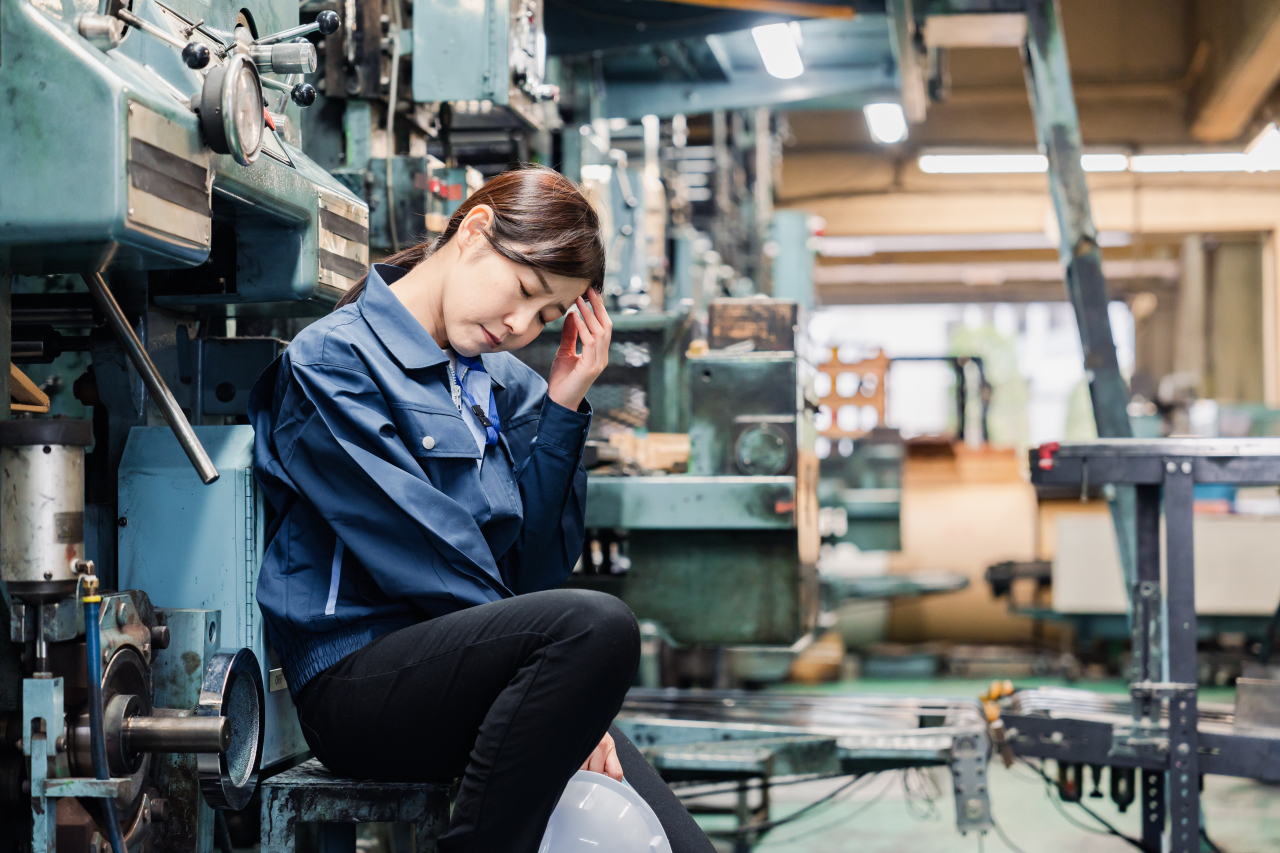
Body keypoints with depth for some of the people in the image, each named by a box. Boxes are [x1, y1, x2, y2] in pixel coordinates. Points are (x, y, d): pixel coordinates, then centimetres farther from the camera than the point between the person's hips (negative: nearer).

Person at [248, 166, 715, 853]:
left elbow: (534, 570, 10)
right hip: (357, 679, -5)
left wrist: (563, 409, 4)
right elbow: (424, 555, -13)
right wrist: (560, 681, -16)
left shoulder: (504, 385, 18)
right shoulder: (331, 361, -3)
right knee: (597, 625, -33)